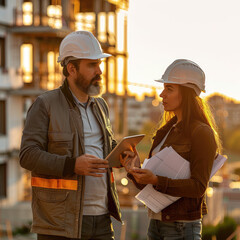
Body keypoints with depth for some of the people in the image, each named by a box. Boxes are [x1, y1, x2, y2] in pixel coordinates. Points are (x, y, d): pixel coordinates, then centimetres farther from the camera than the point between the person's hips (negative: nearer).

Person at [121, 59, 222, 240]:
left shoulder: (202, 133, -9)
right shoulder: (167, 130, 13)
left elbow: (199, 187, -17)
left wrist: (156, 180, -26)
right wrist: (134, 170, -5)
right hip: (156, 223, 7)